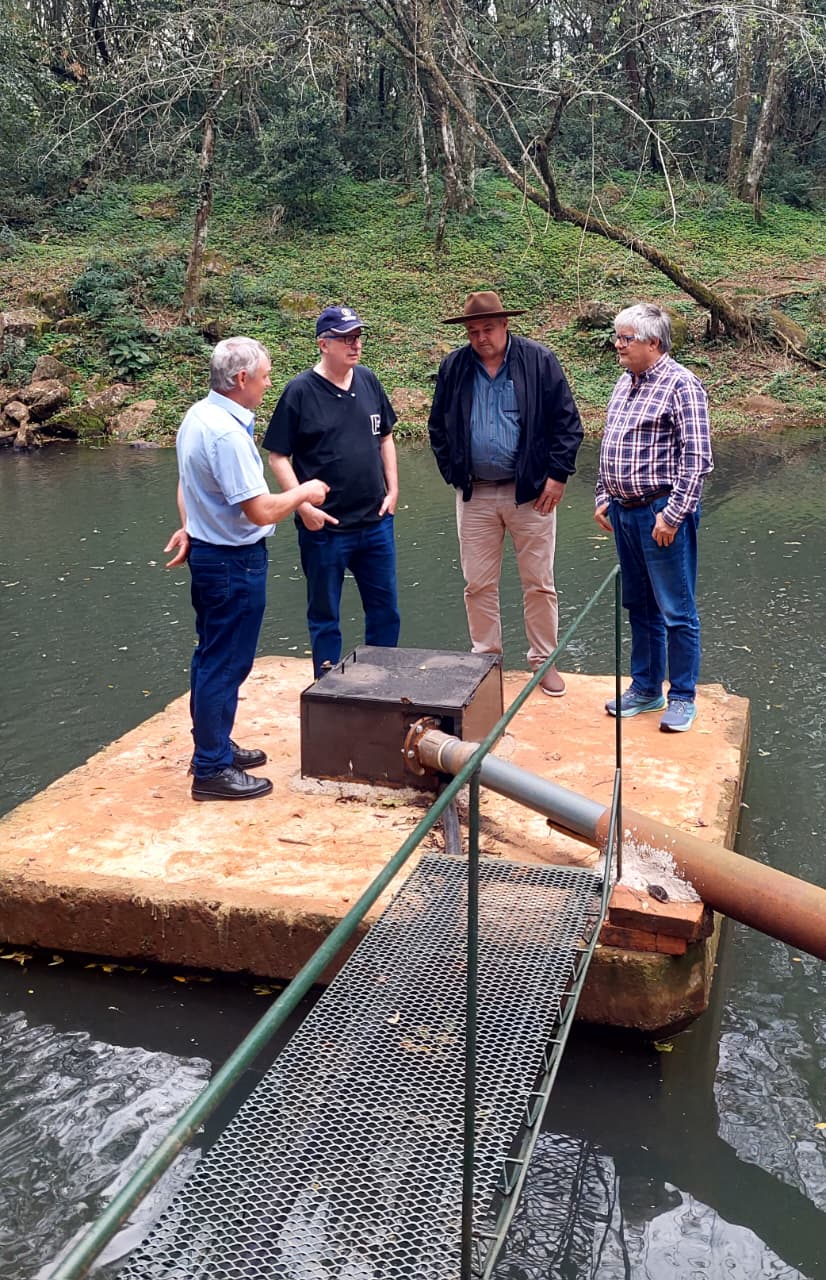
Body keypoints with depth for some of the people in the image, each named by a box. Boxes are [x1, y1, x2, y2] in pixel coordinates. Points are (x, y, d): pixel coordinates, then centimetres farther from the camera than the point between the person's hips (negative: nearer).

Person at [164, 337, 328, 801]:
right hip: (234, 561, -10)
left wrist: (190, 526, 24)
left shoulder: (197, 416, 7)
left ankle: (213, 745, 32)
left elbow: (188, 483, 19)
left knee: (211, 657, 18)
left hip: (207, 552, 10)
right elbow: (260, 511, -25)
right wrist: (304, 493, -11)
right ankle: (213, 770, 7)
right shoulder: (227, 434, -25)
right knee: (226, 664, -1)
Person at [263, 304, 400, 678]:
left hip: (376, 521, 5)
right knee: (325, 617, 9)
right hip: (324, 527, -5)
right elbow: (278, 456, -8)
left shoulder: (368, 381, 4)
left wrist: (392, 490, 7)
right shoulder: (300, 391, -10)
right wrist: (304, 506, -16)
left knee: (386, 610, 14)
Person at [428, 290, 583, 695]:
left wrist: (557, 473, -7)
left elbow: (567, 421, -2)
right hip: (475, 494, 3)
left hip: (531, 491, -2)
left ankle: (544, 660, 19)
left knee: (538, 584, 6)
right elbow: (438, 427, 13)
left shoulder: (539, 361, -4)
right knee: (478, 584, 9)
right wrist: (453, 473, 5)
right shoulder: (453, 367, 4)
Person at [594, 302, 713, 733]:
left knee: (677, 612, 0)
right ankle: (646, 689, 28)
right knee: (639, 607, 16)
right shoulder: (625, 384, 13)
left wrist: (673, 514, -19)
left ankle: (683, 697, 12)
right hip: (624, 511, 8)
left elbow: (696, 457, -16)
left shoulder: (680, 385, -12)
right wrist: (604, 497, 15)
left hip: (662, 513, -8)